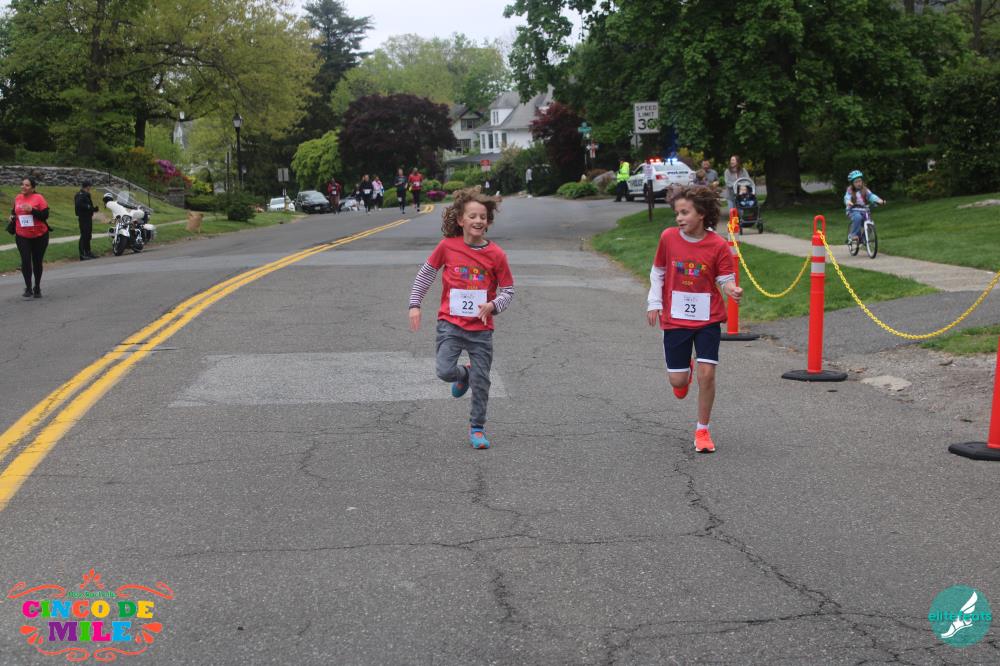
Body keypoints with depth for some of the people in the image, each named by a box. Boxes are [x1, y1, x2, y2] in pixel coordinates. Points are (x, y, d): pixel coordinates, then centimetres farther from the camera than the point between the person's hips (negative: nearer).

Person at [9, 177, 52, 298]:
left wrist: (32, 210, -25)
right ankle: (28, 288, 1)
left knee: (37, 261, 8)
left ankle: (37, 288, 24)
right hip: (22, 236, 2)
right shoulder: (17, 198, 5)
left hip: (39, 235, -2)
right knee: (25, 261, -10)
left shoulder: (39, 198, -9)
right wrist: (12, 216, 2)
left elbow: (45, 215, -13)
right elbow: (14, 211, 23)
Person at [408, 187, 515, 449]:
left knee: (481, 381, 4)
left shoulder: (496, 254, -6)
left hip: (481, 328, 0)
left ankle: (477, 428, 24)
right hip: (451, 323, 0)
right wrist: (414, 304, 5)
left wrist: (493, 305, -18)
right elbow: (426, 272, 8)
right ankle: (463, 374, 20)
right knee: (445, 371, -17)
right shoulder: (447, 246, -5)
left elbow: (508, 290, 1)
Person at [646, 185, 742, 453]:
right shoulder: (668, 237, -4)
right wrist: (654, 303, 2)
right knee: (677, 380, 2)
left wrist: (732, 289, -28)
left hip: (708, 319, -1)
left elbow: (725, 279, -5)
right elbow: (657, 272, 8)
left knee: (707, 373, -8)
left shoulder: (718, 245, -10)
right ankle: (684, 373, 43)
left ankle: (702, 430, 11)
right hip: (675, 318, 2)